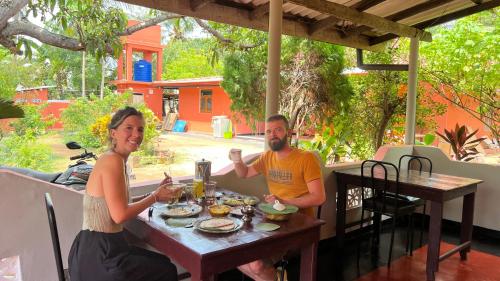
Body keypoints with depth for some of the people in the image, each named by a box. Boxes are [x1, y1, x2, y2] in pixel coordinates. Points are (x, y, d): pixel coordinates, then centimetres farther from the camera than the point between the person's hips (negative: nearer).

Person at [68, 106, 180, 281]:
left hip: (102, 248, 9)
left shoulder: (115, 160, 8)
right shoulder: (113, 160, -21)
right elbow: (120, 215, -25)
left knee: (164, 263, 23)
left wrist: (154, 193, 7)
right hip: (97, 255, -9)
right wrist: (155, 197, -12)